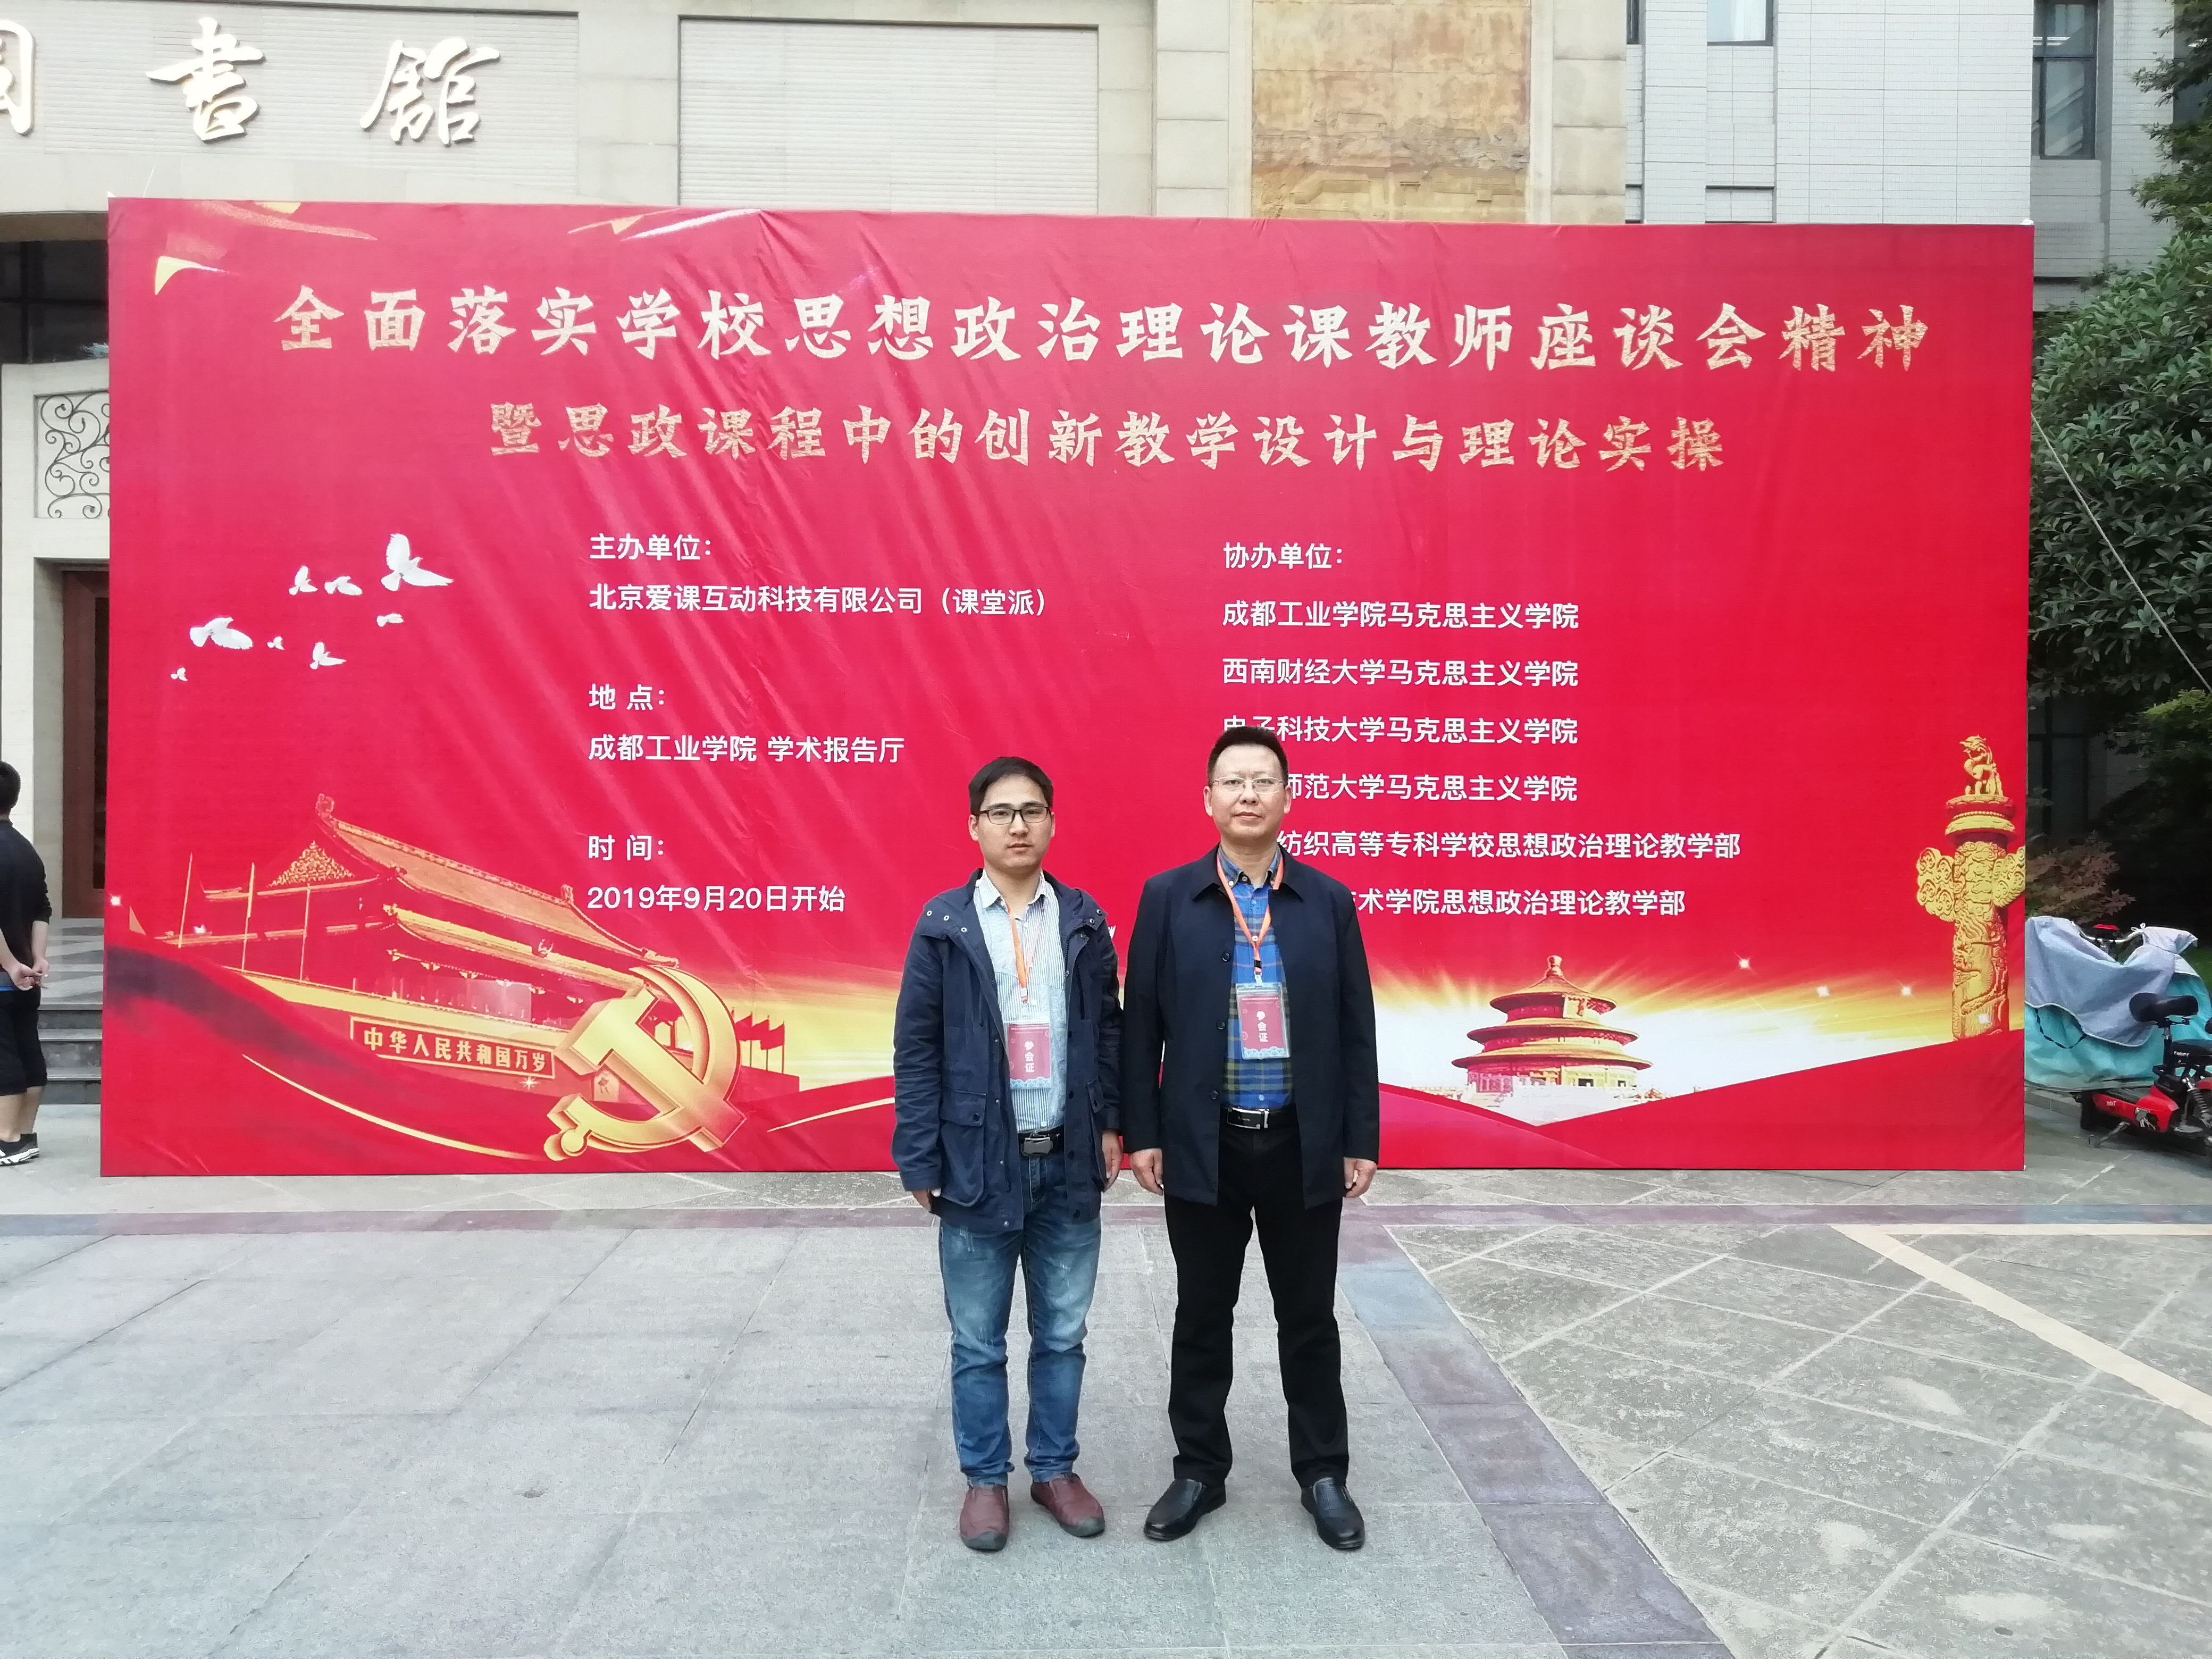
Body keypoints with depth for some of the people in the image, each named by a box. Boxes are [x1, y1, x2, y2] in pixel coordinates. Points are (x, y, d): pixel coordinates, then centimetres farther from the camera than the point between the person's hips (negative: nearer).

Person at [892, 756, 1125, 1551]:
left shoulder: (1085, 921, 4)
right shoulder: (943, 925, -3)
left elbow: (1109, 1029, 8)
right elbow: (916, 1048, -3)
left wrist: (1113, 1122, 1)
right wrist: (920, 1159, -6)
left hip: (1069, 1163, 2)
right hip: (978, 1163, -2)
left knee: (1062, 1335, 14)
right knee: (978, 1342, 11)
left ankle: (1055, 1469, 32)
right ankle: (985, 1479, 29)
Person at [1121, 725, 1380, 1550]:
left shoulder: (1329, 901, 1)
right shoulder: (1167, 898, -2)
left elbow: (1355, 1030, 2)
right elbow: (1141, 1025, 0)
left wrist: (1362, 1139, 0)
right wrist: (1140, 1132, -3)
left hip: (1303, 1143, 1)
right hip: (1204, 1143, 0)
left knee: (1309, 1317, 12)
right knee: (1202, 1316, 12)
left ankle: (1322, 1474, 30)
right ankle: (1200, 1470, 30)